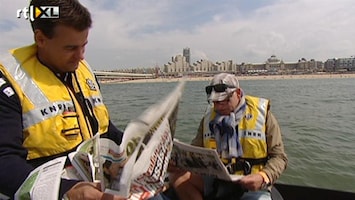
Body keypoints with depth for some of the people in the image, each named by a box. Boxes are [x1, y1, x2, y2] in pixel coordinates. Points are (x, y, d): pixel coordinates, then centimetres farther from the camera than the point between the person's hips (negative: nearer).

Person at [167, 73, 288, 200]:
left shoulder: (261, 114, -5)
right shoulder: (208, 118, 5)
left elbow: (279, 156, -5)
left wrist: (263, 177, -24)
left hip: (252, 186, -3)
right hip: (216, 181, 4)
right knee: (177, 175, -14)